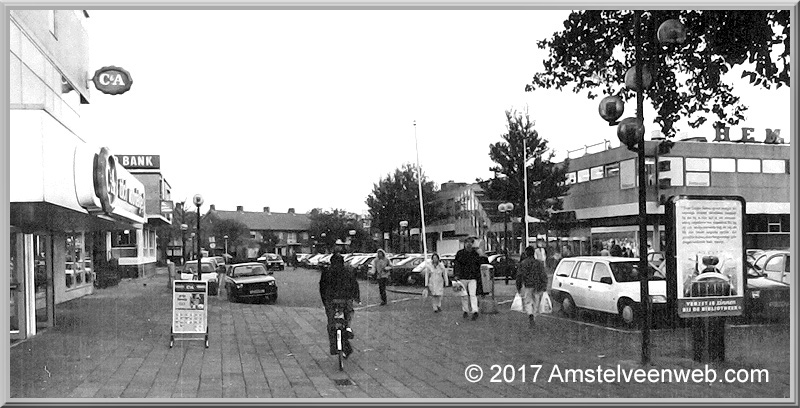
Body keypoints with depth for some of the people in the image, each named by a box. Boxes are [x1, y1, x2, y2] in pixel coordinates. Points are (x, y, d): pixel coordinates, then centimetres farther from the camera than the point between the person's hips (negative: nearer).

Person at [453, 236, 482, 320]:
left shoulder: (475, 254, 7)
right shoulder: (460, 253, 2)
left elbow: (478, 265, 15)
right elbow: (456, 264, 3)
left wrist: (478, 276, 12)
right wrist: (456, 275, -6)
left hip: (473, 278, 0)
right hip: (462, 278, 0)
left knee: (472, 295, -11)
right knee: (464, 295, 5)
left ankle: (475, 311, -16)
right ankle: (465, 311, 16)